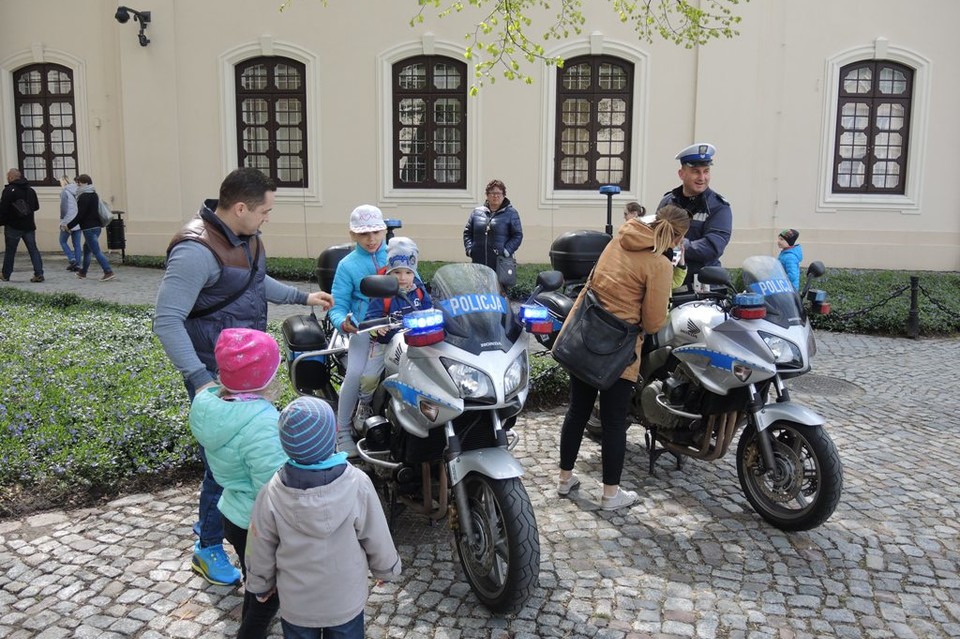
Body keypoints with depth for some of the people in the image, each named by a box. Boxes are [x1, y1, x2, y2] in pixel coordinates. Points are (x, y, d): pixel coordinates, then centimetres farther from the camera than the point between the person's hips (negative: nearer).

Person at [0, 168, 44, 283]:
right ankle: (39, 273, -6)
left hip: (13, 227, -4)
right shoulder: (30, 189, 8)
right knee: (33, 249, 4)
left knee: (10, 251, 7)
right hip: (29, 226, 5)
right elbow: (36, 207, 17)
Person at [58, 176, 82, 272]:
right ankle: (77, 265, 6)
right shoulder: (78, 192, 9)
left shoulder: (64, 192, -9)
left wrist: (62, 221, -6)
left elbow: (63, 207, -14)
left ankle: (72, 259, -3)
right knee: (77, 244, 8)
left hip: (68, 221, -5)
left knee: (63, 241, 11)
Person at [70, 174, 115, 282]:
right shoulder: (94, 195, 14)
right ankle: (83, 272, 31)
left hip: (89, 228, -10)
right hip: (96, 226, 10)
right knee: (86, 249, 21)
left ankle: (108, 272, -19)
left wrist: (69, 226, -9)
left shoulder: (84, 197, -15)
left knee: (96, 251, -11)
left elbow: (80, 215, -18)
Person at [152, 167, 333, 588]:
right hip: (216, 374, -9)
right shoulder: (196, 251, -25)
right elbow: (166, 320, -26)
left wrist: (302, 297, 26)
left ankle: (211, 519, 42)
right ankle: (209, 548, 20)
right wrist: (198, 378, -32)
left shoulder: (245, 238, 4)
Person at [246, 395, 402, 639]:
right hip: (346, 601, -1)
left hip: (295, 604, 1)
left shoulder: (272, 493, -23)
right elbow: (378, 540, -13)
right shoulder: (357, 484, -26)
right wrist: (387, 569, 7)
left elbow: (260, 550, -9)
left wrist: (261, 586, 10)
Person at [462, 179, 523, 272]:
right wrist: (469, 249, 3)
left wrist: (507, 251, -11)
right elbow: (467, 232, 18)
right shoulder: (476, 212, 14)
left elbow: (517, 235, 1)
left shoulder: (511, 213, 5)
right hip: (478, 263, 3)